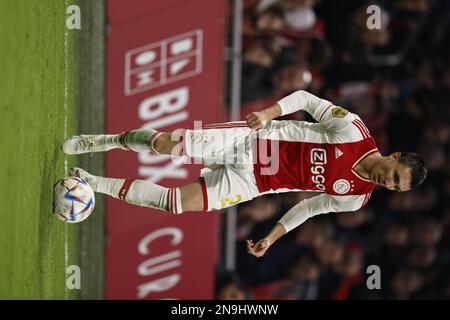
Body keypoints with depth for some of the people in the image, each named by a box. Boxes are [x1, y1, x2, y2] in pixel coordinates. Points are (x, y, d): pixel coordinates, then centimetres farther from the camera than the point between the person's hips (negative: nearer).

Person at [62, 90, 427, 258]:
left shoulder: (355, 199, -5)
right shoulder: (353, 130, -16)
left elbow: (309, 206, 8)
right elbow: (306, 99, -9)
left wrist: (273, 236, 1)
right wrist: (268, 113, -23)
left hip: (253, 183, 2)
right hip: (250, 141, -2)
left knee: (177, 203, -9)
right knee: (165, 144, -14)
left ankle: (96, 183, 11)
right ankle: (109, 140, 20)